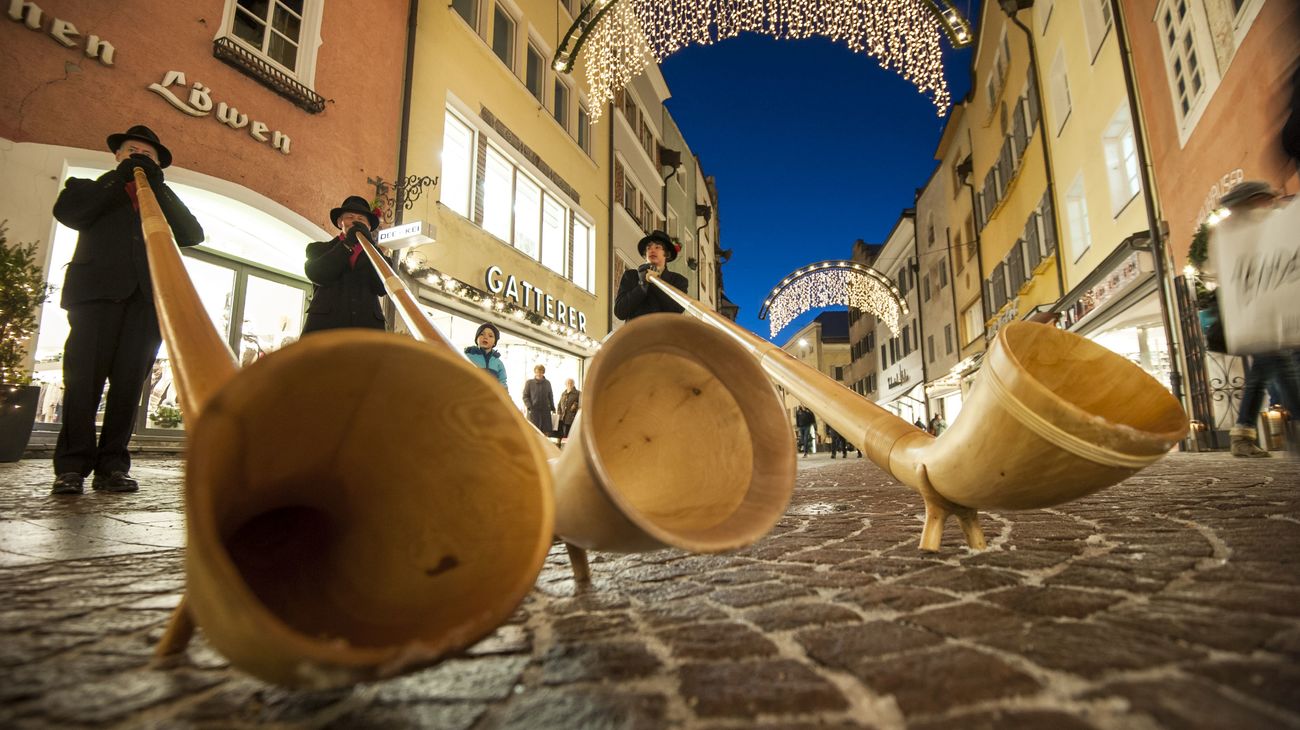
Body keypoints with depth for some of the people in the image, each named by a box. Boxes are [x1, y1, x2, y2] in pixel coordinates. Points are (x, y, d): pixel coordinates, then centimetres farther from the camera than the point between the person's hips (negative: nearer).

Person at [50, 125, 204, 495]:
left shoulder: (162, 199, 28)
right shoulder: (91, 188, 25)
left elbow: (192, 234, 8)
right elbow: (66, 212, 3)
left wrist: (156, 183, 5)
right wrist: (119, 179, 5)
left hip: (147, 297, 1)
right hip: (97, 292, -1)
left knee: (129, 382, -6)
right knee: (84, 377, -9)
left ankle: (112, 464, -3)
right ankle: (72, 465, -4)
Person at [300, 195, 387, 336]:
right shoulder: (318, 248, 23)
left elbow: (382, 288, 4)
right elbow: (318, 275, 1)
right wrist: (348, 243, 2)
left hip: (367, 326, 0)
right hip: (325, 324, 0)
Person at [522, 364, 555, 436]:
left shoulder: (547, 383, 11)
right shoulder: (529, 383, 2)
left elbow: (550, 396, 16)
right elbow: (525, 396, 2)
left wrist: (553, 408, 9)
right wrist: (529, 407, -11)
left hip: (545, 410, 3)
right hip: (533, 411, -3)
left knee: (547, 432, -1)